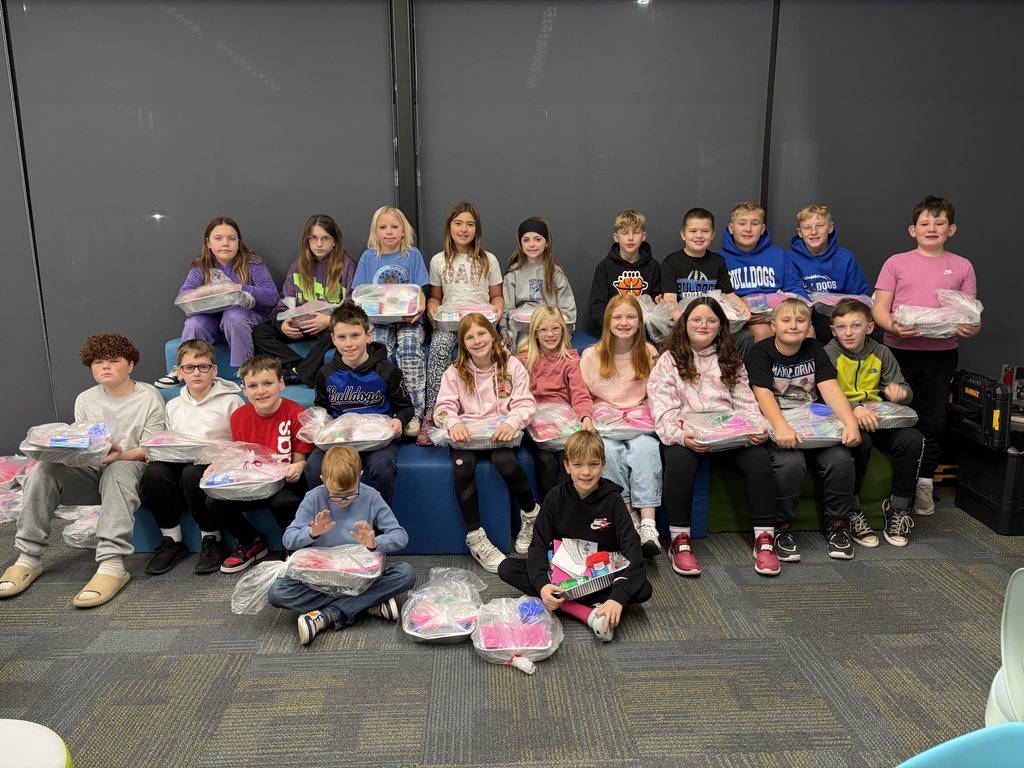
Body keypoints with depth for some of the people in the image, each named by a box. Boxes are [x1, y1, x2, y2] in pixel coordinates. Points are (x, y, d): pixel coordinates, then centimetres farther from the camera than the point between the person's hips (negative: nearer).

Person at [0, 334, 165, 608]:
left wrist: (122, 454, -27)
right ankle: (29, 557, -19)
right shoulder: (85, 400, 11)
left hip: (130, 467, -4)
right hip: (92, 473, 4)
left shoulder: (149, 397, -1)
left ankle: (112, 564, -49)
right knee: (44, 469, -22)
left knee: (119, 470, -39)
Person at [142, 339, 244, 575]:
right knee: (154, 471, -28)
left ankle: (212, 541, -15)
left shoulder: (231, 402, 4)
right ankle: (171, 541, -11)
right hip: (180, 464, 4)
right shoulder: (173, 406, 20)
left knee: (192, 474, -36)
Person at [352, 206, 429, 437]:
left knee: (409, 348, -32)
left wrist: (420, 308, -17)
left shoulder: (413, 255, 7)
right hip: (378, 319, 1)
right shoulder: (368, 257, 11)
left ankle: (415, 413, -26)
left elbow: (420, 291, 5)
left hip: (407, 319, -1)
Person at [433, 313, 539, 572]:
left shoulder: (511, 366, 5)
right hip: (467, 433, 1)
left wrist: (512, 422, -25)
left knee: (504, 461, -34)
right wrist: (452, 423, -24)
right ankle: (475, 537, -20)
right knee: (463, 465, -32)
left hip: (500, 432, -1)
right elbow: (444, 406, 0)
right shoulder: (455, 372, 8)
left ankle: (531, 513, -3)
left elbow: (525, 403, -3)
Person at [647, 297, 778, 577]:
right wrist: (680, 435, -24)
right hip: (686, 434, -3)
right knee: (680, 459, -36)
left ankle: (765, 539, -16)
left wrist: (759, 428, -8)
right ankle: (679, 541, -23)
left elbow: (745, 402, 14)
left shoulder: (730, 360, 22)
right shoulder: (669, 361, 9)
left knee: (759, 458, -28)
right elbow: (663, 409, -4)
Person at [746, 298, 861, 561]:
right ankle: (782, 529, -12)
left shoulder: (814, 350, 10)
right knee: (790, 463, -32)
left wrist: (851, 422, -20)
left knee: (841, 459, -22)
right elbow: (764, 395, -18)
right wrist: (781, 427, -36)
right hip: (777, 427, -4)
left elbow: (830, 388, -2)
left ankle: (837, 526, -1)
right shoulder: (761, 353, -4)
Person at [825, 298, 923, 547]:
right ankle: (852, 513, -18)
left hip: (877, 419, 4)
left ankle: (897, 508, -5)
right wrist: (855, 409, -38)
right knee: (860, 442, -36)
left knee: (912, 440, -23)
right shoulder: (829, 354, -6)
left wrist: (900, 392, -17)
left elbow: (904, 390, 9)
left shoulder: (881, 353, 9)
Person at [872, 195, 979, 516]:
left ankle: (924, 483, 19)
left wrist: (971, 328, -13)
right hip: (899, 350, -1)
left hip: (941, 353, 2)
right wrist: (893, 326, -22)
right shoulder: (896, 263, 4)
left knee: (933, 421, 6)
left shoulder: (962, 267, 9)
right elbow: (879, 309, -1)